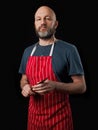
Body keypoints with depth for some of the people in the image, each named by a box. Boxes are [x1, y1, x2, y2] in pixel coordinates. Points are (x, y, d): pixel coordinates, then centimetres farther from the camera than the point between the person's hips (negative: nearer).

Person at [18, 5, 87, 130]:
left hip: (58, 116, -4)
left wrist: (55, 86, -27)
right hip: (34, 115, 5)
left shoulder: (69, 50, -11)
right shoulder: (28, 51, 5)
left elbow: (81, 86, -11)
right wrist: (25, 87, -7)